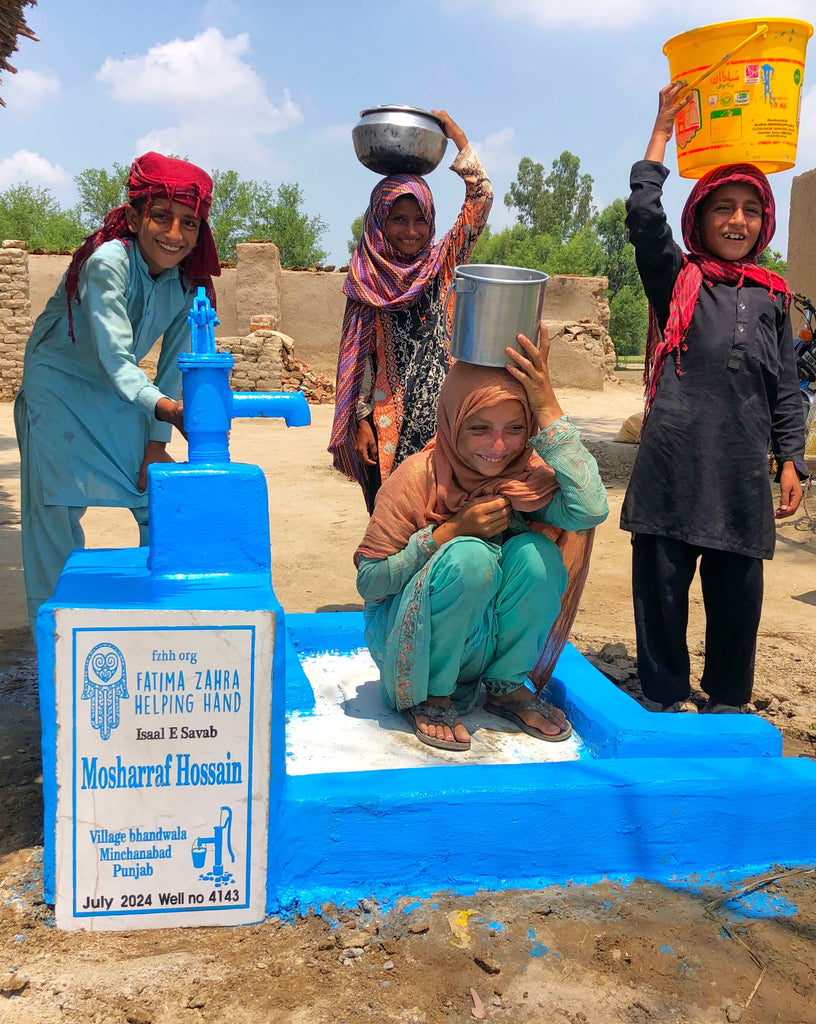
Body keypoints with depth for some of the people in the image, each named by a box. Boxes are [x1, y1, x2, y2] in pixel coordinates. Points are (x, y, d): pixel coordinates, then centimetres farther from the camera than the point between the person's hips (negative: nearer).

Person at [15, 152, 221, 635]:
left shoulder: (187, 281, -9)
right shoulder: (108, 263, -27)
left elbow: (174, 364, -6)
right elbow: (114, 359, -36)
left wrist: (157, 444, -10)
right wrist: (163, 406, -53)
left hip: (118, 391, 6)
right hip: (58, 385, -5)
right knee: (56, 508, -10)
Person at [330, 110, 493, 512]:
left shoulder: (442, 264, 8)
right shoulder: (366, 278, 3)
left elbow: (480, 200, 2)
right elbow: (359, 353, 1)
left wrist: (457, 137, -2)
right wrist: (360, 419, -4)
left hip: (440, 414, 2)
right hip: (387, 417, -1)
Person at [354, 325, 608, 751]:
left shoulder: (529, 473, -10)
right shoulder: (416, 479, -18)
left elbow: (590, 509, -33)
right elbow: (369, 581, -16)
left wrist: (547, 405, -31)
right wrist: (451, 532, -28)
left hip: (488, 640, 3)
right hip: (412, 640, -3)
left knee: (537, 553, -25)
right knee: (470, 556, -32)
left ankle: (505, 686, -3)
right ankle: (430, 696, -11)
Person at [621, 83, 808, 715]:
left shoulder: (771, 297, 16)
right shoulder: (676, 279, 8)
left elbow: (786, 388, 16)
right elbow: (644, 215, -8)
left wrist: (791, 460, 10)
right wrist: (663, 131, -2)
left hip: (743, 465, 3)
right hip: (674, 459, -3)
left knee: (737, 586, 8)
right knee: (664, 578, 2)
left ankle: (729, 699, 26)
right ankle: (668, 696, 18)